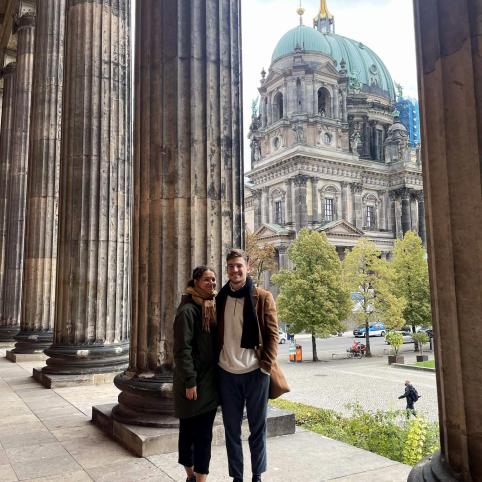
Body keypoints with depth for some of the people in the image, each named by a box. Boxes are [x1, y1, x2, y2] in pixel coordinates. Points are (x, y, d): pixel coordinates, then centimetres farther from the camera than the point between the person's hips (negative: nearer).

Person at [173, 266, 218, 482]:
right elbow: (182, 349, -18)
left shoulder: (213, 307, 10)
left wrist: (219, 376, 15)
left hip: (210, 381, 7)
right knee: (189, 430, 5)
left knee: (204, 433, 12)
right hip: (193, 382, -7)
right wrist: (190, 382, -20)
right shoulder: (188, 310, -14)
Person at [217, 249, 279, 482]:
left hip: (255, 373, -2)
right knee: (231, 430, 11)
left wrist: (266, 365, -11)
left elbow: (272, 333, -5)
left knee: (257, 429, 10)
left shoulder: (263, 297, -3)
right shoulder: (219, 299, 6)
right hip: (227, 374, 3)